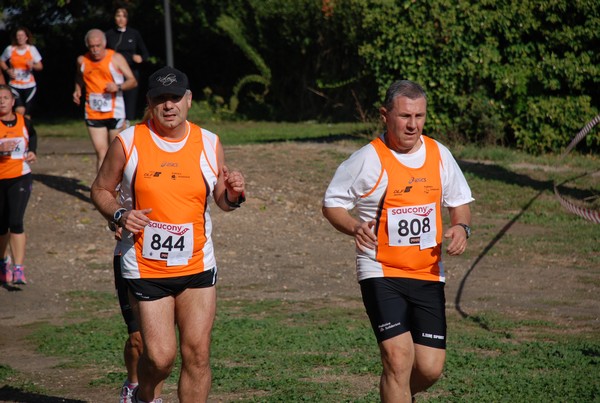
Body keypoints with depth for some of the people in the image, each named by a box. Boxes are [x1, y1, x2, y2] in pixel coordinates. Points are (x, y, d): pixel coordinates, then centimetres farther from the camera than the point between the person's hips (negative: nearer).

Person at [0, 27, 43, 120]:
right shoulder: (10, 49, -1)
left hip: (29, 85, 1)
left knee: (27, 114, 3)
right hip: (15, 85, -1)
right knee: (20, 110, -22)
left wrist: (33, 65, -20)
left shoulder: (32, 49, 1)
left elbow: (40, 66, 3)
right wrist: (8, 70, -5)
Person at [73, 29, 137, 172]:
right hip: (93, 114, 1)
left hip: (115, 112, -1)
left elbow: (133, 81, -6)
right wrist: (77, 90, 6)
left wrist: (118, 87, -24)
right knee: (101, 153, -7)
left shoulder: (116, 58, -7)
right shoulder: (82, 61, 2)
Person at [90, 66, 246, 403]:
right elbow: (101, 190, 6)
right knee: (160, 356, -5)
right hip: (145, 269, -2)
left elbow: (222, 199, 12)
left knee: (198, 354, -1)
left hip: (198, 267, 2)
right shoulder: (128, 143, -4)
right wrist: (120, 215, -14)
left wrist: (234, 195, -12)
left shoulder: (209, 144, 2)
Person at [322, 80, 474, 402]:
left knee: (430, 368, 2)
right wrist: (355, 227, -20)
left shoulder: (440, 155, 6)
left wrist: (461, 227, -4)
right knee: (398, 357, -18)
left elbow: (459, 203, 18)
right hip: (381, 272, -4)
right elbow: (331, 203, 0)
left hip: (429, 275, 4)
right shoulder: (368, 159, -8)